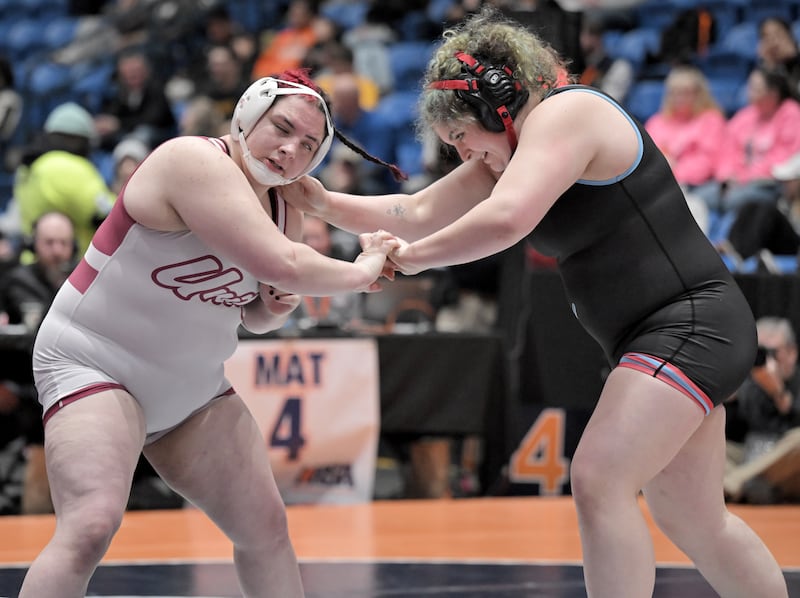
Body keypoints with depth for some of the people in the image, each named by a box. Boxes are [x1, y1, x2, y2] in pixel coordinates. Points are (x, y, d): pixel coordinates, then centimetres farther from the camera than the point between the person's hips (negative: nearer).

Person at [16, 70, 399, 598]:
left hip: (192, 390, 9)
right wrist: (361, 272, -16)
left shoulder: (285, 212, 5)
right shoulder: (195, 162, -22)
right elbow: (280, 263, -33)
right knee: (91, 526, -28)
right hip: (95, 365, -9)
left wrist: (275, 308, -4)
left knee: (267, 527, 9)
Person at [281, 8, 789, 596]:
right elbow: (418, 213, 14)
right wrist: (326, 203, 3)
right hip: (653, 341, 11)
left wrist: (415, 256, -20)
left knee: (598, 481, -21)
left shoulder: (562, 114, -16)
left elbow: (506, 218, -32)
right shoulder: (508, 150, 15)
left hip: (689, 322, -11)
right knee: (695, 523, 14)